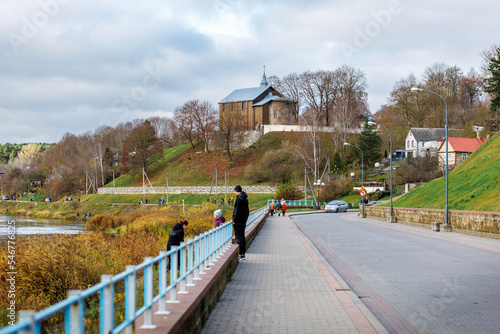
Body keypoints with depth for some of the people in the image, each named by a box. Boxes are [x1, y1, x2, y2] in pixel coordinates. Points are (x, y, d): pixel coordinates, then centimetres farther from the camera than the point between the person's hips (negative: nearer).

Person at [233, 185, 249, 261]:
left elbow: (237, 210, -19)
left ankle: (240, 255, -7)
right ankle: (243, 254, 15)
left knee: (239, 238, -6)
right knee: (243, 237, 12)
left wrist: (234, 220, -13)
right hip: (243, 221, 8)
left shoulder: (239, 198, -15)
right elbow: (247, 211, 16)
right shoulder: (245, 199, 11)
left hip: (238, 221, -8)